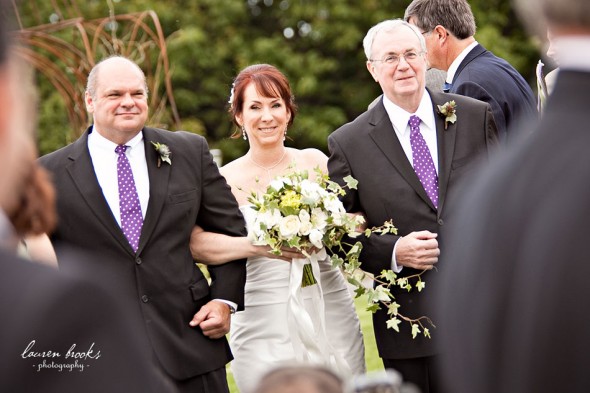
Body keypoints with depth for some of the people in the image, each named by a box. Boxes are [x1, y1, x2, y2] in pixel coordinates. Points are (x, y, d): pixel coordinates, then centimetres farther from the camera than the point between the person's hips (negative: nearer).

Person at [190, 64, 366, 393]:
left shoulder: (314, 161, 5)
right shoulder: (227, 180, -3)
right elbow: (195, 244, -17)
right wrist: (257, 246, -32)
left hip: (331, 314, 2)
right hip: (265, 326, -2)